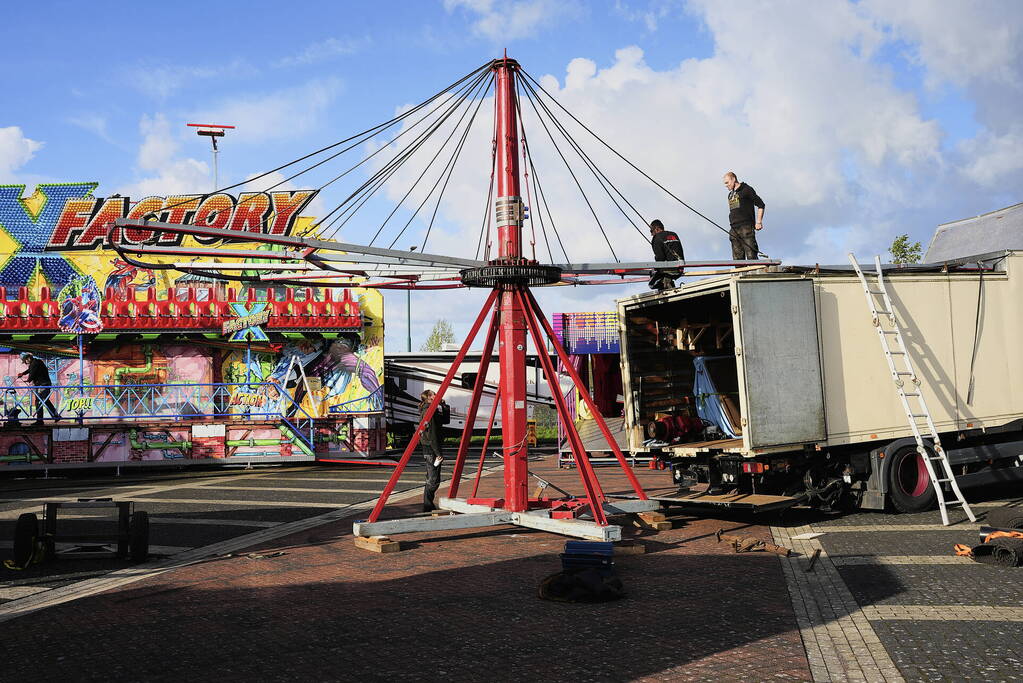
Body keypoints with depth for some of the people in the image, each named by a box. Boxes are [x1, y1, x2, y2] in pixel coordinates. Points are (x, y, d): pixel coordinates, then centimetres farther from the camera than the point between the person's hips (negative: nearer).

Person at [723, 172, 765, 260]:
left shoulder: (746, 189, 2)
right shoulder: (730, 195, 24)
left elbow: (761, 205, -1)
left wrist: (759, 222, -10)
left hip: (746, 227, -7)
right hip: (734, 230, 7)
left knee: (751, 256, -13)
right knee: (737, 258, 1)